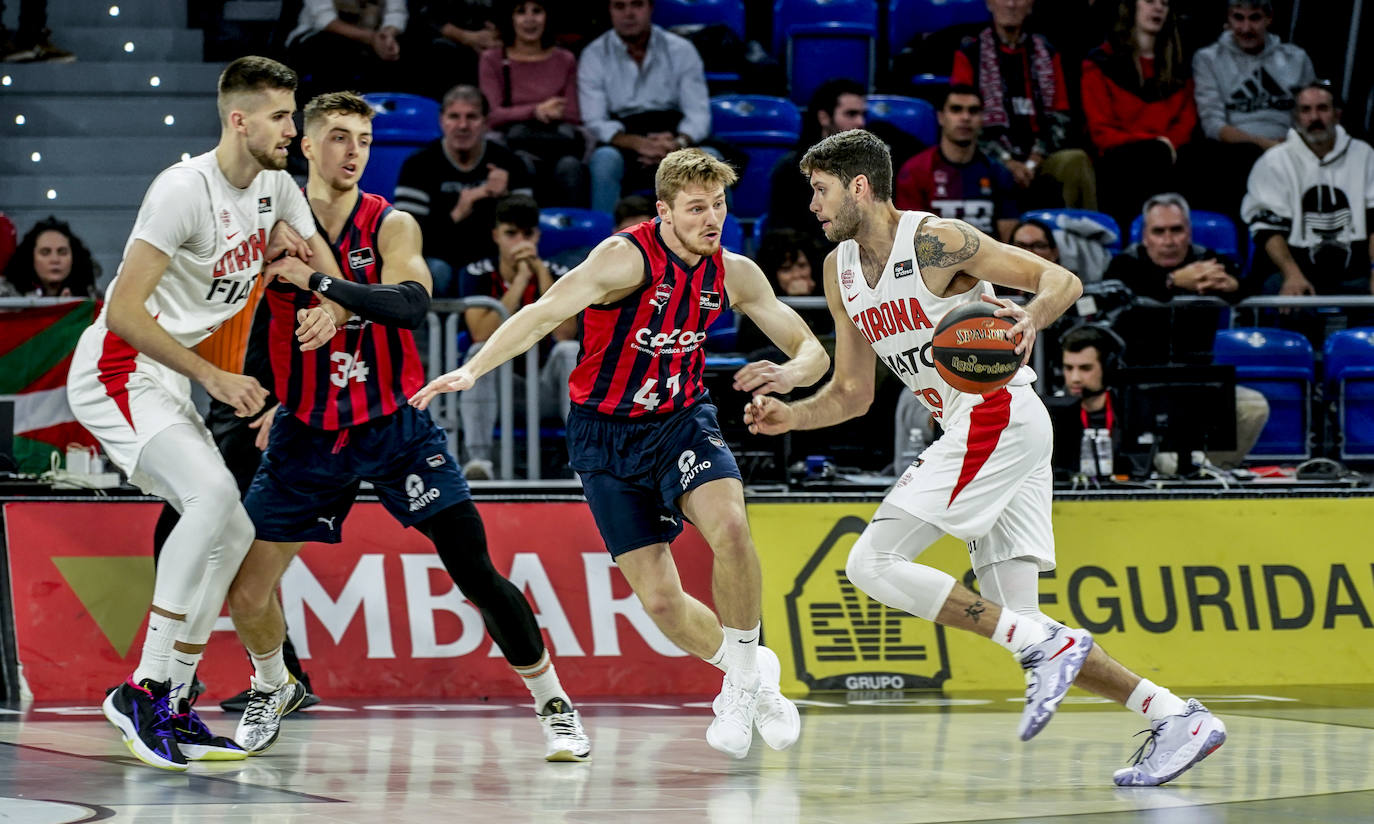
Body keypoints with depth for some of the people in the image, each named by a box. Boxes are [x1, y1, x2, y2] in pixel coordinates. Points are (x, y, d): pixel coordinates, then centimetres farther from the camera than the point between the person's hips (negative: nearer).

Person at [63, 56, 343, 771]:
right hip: (115, 371, -9)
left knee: (231, 532, 6)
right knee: (213, 495, -27)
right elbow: (124, 311, -24)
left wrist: (328, 309, -13)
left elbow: (331, 275, 12)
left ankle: (173, 711, 11)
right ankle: (144, 690, -23)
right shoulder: (185, 189, -21)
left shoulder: (278, 187, 6)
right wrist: (214, 379, -24)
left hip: (166, 382, 9)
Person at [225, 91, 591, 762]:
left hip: (396, 428, -2)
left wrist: (320, 283, -35)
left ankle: (554, 705, 6)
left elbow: (410, 305, -27)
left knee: (477, 574, -10)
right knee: (245, 590, 0)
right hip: (309, 433, 2)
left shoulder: (392, 226, -8)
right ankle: (273, 688, 31)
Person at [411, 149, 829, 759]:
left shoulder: (734, 273, -4)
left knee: (729, 527, -29)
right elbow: (542, 314, -28)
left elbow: (813, 352, 3)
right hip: (607, 434, -2)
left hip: (682, 421, 2)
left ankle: (744, 676, -10)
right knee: (659, 600, -7)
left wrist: (790, 373, -22)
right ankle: (748, 673, 21)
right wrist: (472, 370, -42)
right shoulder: (628, 257, -19)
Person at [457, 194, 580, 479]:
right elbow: (483, 336, -21)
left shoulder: (556, 273, -2)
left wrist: (541, 273, -21)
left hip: (546, 390, 1)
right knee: (480, 351, -30)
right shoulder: (479, 275, -4)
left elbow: (565, 333, -19)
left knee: (570, 350, -26)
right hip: (495, 388, -1)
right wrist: (520, 279, -24)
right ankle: (478, 459, -40)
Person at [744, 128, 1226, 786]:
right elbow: (852, 394, 20)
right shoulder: (841, 270, 14)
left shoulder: (934, 241, -10)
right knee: (1016, 624, 2)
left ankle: (1045, 646, -18)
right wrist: (789, 417, 2)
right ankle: (1175, 718, 0)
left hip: (999, 415, -9)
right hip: (973, 431, 9)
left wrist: (1031, 318, -33)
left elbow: (1061, 280, -12)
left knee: (872, 563, -16)